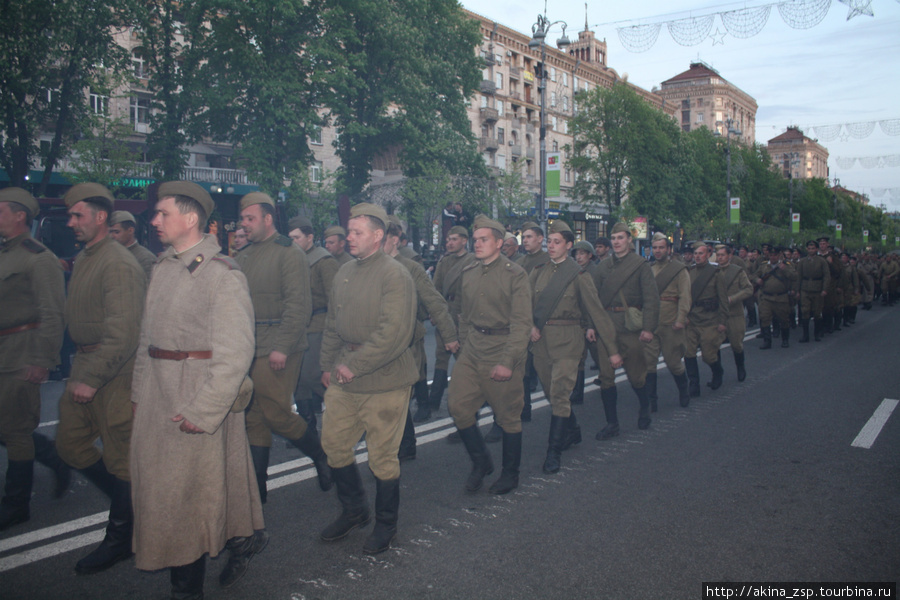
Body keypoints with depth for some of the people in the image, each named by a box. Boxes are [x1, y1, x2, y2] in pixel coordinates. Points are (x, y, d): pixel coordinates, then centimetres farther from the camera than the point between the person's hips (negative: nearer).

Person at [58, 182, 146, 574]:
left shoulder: (119, 265, -17)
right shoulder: (83, 259, 13)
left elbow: (123, 333, -23)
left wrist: (92, 378, -22)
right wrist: (80, 368, 14)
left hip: (115, 373, -10)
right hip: (85, 366, 10)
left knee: (119, 456, 2)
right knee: (70, 443, 15)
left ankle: (120, 538, 18)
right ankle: (127, 501, 31)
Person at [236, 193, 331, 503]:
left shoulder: (289, 254, -8)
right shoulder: (244, 257, 15)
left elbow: (298, 305, -15)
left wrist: (282, 347, -21)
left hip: (276, 350, -7)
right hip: (247, 349, 7)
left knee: (276, 413, -5)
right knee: (253, 418, 10)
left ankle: (322, 455, 20)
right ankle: (256, 487, 20)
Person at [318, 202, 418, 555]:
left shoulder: (395, 275, -13)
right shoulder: (344, 274, 11)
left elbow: (393, 333, -21)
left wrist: (354, 365, -19)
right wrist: (328, 365, 11)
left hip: (384, 382, -7)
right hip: (343, 380, 7)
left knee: (382, 456, 4)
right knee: (334, 443, 13)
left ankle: (386, 525, 25)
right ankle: (354, 511, 35)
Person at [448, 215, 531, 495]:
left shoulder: (515, 274, -8)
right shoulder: (468, 273, 9)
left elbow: (521, 323, -13)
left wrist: (507, 361, -19)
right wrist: (463, 348, 13)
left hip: (503, 350, -5)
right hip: (472, 351, 6)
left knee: (508, 417, 5)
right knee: (457, 404, -2)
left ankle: (510, 474, 24)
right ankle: (481, 462, 19)